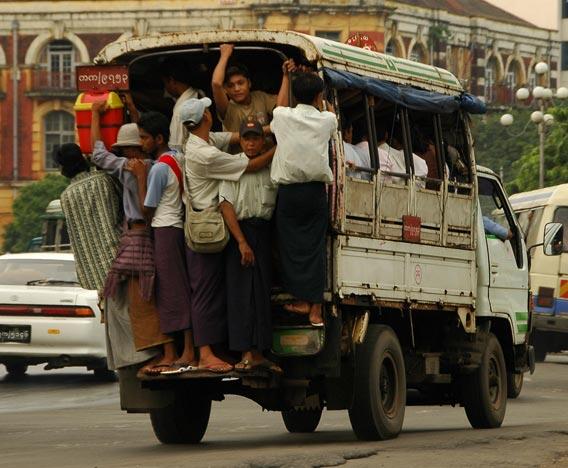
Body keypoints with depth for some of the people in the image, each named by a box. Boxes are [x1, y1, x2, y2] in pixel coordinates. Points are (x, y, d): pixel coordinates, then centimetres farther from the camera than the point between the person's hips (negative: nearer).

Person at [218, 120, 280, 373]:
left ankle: (259, 353, 7)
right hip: (240, 231, -5)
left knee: (263, 292, 4)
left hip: (264, 231, 5)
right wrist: (242, 242, -16)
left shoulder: (271, 169, 12)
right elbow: (226, 206, -9)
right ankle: (246, 353, -8)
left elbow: (277, 205, 16)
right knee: (241, 292, -7)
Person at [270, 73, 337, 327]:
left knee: (292, 245, 6)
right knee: (315, 247, 2)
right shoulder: (327, 120, 0)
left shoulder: (282, 116, -1)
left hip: (288, 191, -1)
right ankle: (316, 308, 0)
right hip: (316, 190, 1)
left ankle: (302, 300, 4)